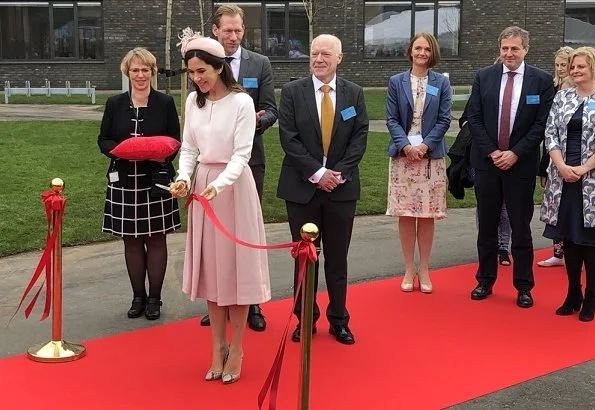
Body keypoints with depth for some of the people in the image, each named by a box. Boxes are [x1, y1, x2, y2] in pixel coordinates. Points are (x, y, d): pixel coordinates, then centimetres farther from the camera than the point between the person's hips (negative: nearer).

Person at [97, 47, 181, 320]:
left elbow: (175, 141, 2)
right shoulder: (115, 104, 4)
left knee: (156, 238, 5)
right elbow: (104, 140, 6)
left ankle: (154, 297, 16)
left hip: (156, 180, -2)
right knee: (131, 240, 8)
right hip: (124, 180, 2)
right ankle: (138, 296, 21)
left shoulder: (165, 103, 0)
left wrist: (163, 154, -19)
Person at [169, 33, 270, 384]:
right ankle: (218, 346, 21)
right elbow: (189, 148, 7)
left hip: (233, 186, -5)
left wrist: (219, 184, -31)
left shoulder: (242, 101, -12)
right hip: (203, 184, 5)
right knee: (210, 265, 9)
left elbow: (242, 154, -16)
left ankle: (235, 350, 13)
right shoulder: (193, 101, 5)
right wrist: (183, 177, -12)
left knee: (234, 265, 1)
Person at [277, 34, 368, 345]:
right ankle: (305, 318, 20)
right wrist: (316, 173, -15)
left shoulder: (354, 93, 5)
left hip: (341, 187, 1)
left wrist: (339, 172, -12)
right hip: (302, 187, -1)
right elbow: (288, 138, -7)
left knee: (337, 258, 9)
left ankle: (338, 320, 21)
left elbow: (360, 137, 1)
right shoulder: (292, 91, -1)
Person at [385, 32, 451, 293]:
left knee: (427, 215, 3)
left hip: (431, 156, 0)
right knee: (405, 215, 2)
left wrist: (425, 145, -11)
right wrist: (406, 145, -13)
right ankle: (409, 269, 12)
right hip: (403, 155, 0)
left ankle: (424, 269, 13)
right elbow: (391, 119, 1)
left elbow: (444, 120, 1)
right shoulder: (396, 82, 5)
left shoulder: (441, 82, 5)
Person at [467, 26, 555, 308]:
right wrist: (491, 151, -9)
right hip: (486, 161, 2)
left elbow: (542, 123, -5)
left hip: (521, 163, -2)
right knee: (487, 226, 10)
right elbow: (474, 118, 1)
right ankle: (485, 281, 22)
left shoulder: (541, 80, -2)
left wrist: (515, 153, -13)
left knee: (521, 227, 5)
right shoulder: (483, 77, 3)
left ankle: (523, 287, 15)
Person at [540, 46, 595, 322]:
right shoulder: (562, 97, 9)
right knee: (569, 237, 8)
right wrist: (561, 166, -9)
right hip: (563, 178, 4)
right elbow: (550, 134, 4)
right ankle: (573, 294, 20)